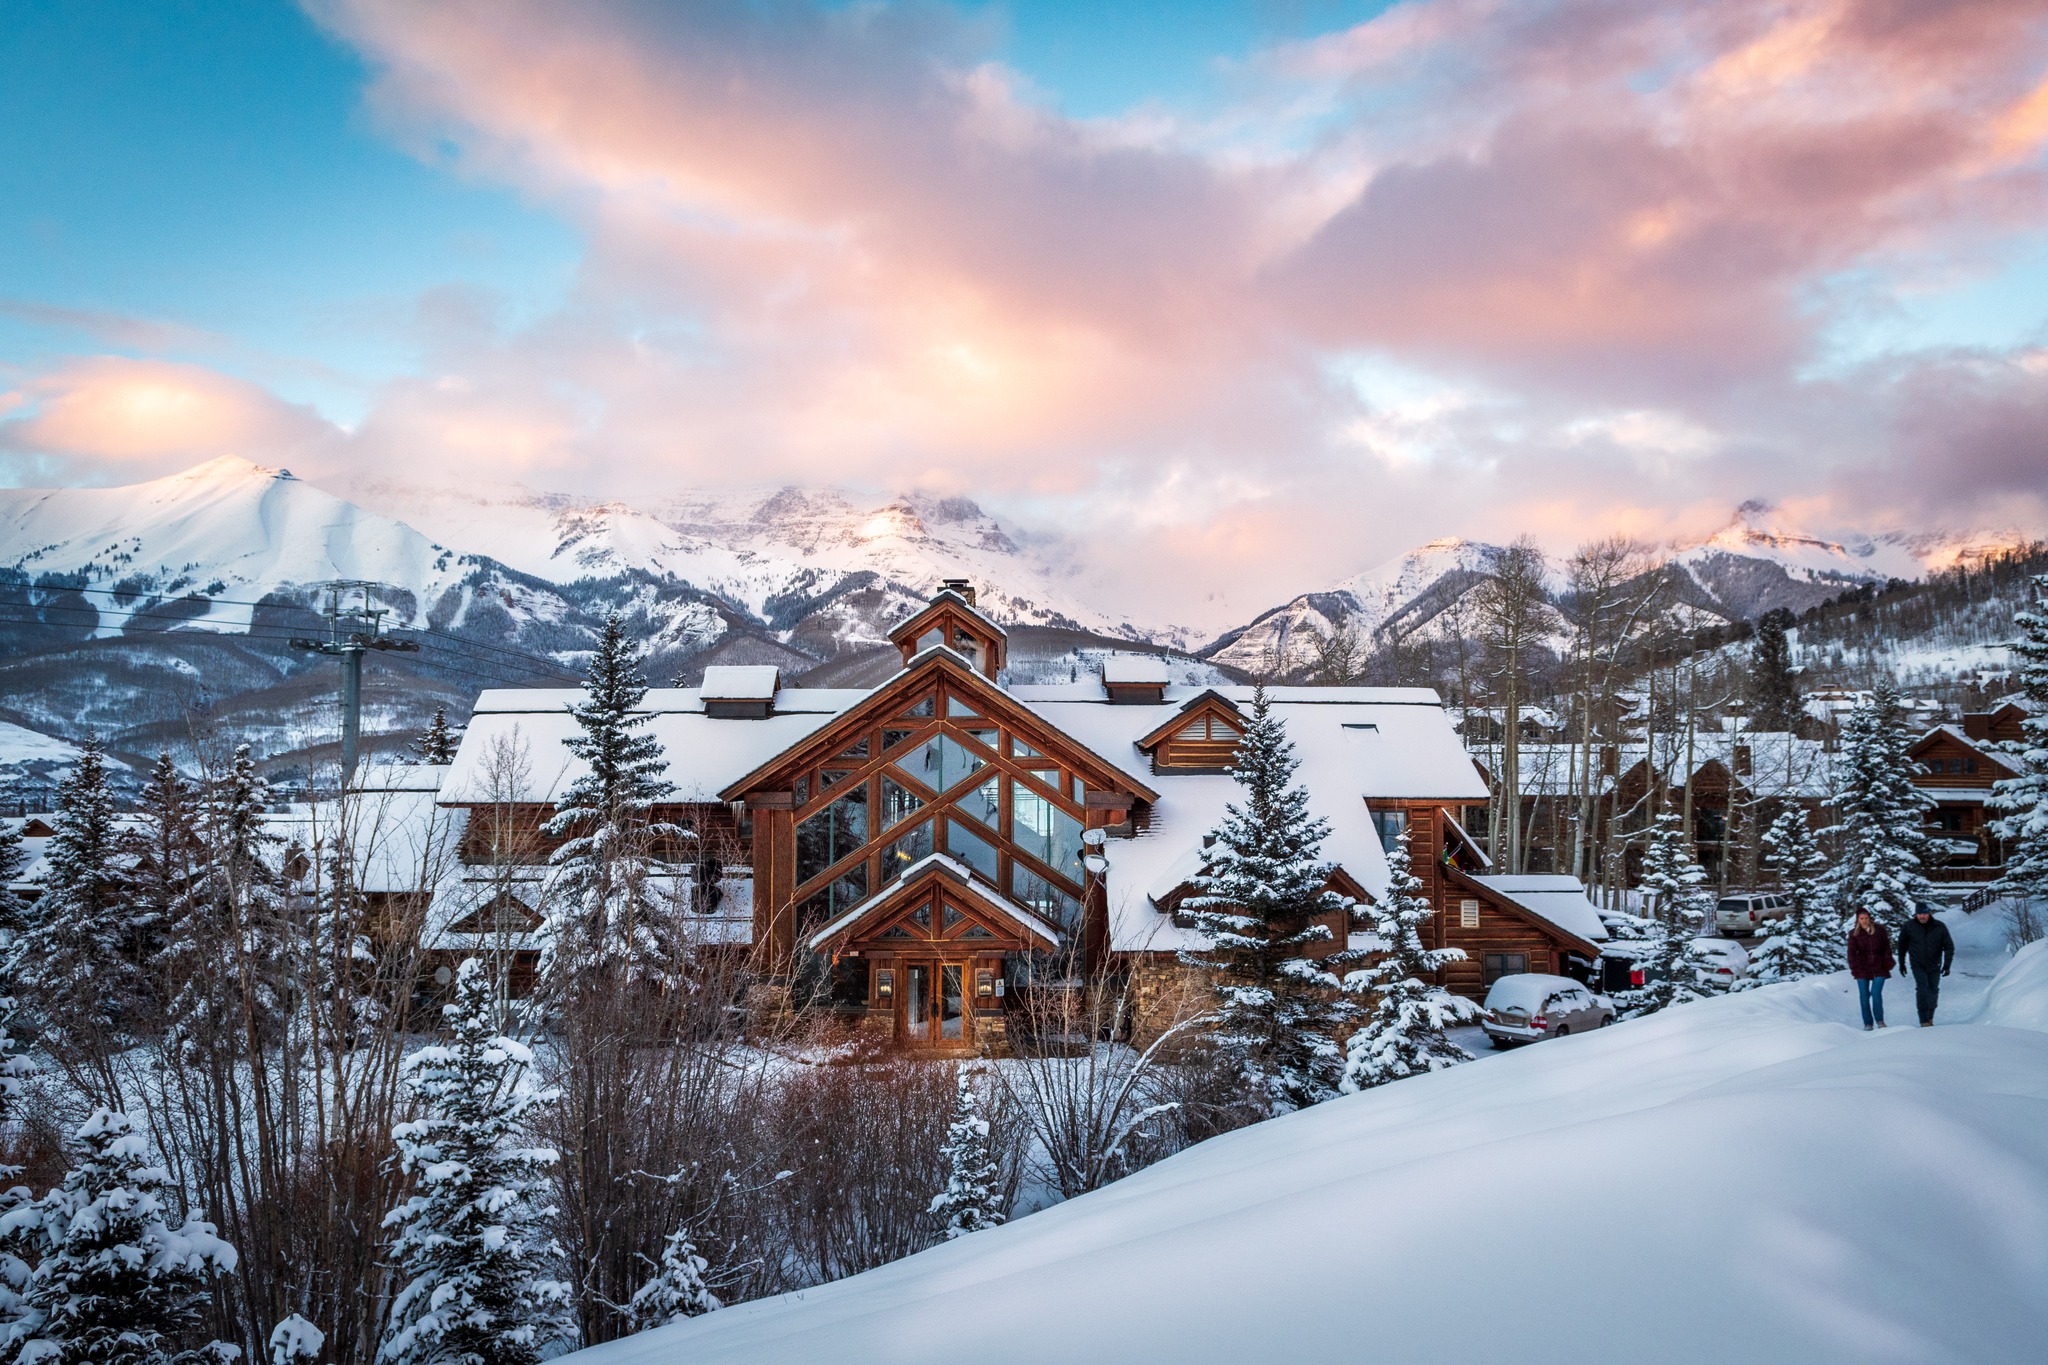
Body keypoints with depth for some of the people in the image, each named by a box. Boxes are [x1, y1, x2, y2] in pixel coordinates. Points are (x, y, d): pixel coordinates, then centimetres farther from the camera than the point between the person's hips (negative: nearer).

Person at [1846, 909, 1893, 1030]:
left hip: (1879, 968, -1)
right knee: (1864, 996, 2)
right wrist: (1854, 968, -7)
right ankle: (1868, 1023, 11)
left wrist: (1888, 964, -3)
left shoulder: (1879, 931, 1)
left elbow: (1887, 948, 5)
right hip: (1862, 969, 1)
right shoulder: (1854, 933, 1)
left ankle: (1879, 1020, 4)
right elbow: (1852, 952, 0)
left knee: (1876, 993, -13)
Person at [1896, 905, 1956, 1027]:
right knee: (1922, 989, -16)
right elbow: (1902, 945, 2)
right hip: (1918, 965, -2)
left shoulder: (1940, 927, -12)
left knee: (1933, 991, 11)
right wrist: (1902, 964, 7)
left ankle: (1930, 1017, 31)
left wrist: (1947, 964, -15)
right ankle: (1924, 1021, -11)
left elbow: (1949, 946, -6)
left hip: (1934, 966, 2)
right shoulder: (1908, 926, -11)